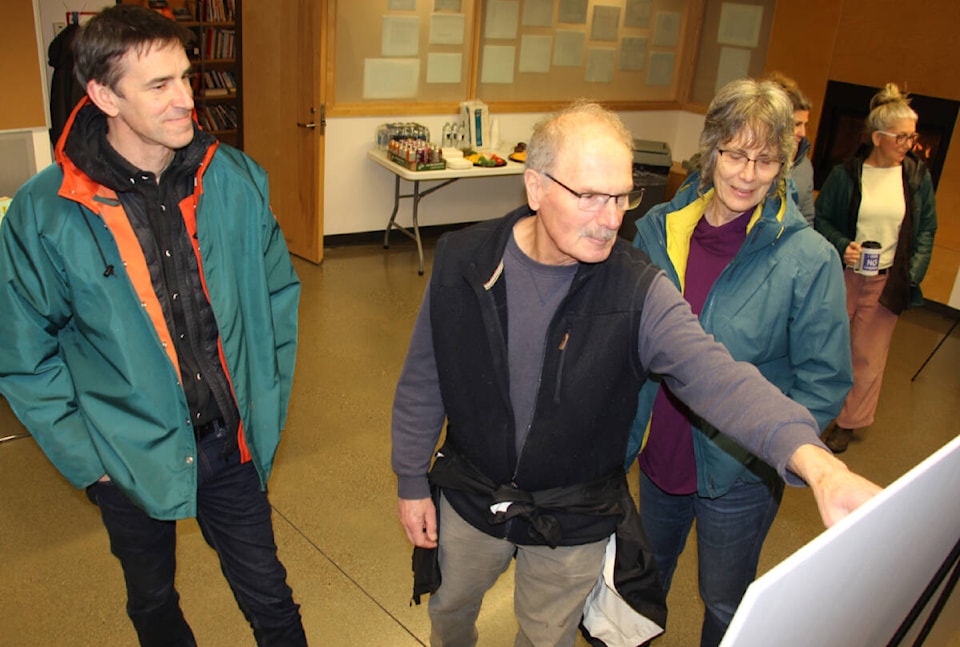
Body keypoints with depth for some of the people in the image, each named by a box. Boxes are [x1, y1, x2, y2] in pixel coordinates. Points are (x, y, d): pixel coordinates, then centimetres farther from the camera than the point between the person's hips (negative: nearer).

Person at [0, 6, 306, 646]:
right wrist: (86, 456, -7)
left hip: (232, 443, 1)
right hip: (130, 458, -1)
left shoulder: (235, 179, -9)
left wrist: (269, 402, 1)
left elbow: (279, 291, 2)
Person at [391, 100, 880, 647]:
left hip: (573, 525, -1)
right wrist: (412, 481, -1)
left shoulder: (638, 292, -22)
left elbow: (716, 377, -36)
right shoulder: (461, 260, -17)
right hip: (469, 497, 2)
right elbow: (423, 380, -6)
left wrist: (814, 460, -52)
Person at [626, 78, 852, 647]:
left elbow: (825, 382, -13)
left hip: (738, 476, -4)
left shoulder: (809, 258, -19)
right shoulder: (659, 228, -8)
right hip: (660, 452, 4)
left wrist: (769, 445, -24)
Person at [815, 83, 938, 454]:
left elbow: (927, 229, 7)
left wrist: (912, 274, -4)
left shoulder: (917, 176, 0)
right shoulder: (846, 174, -5)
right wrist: (841, 246, -17)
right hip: (842, 276, -1)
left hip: (888, 281, 1)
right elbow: (821, 218, 1)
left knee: (868, 355, 8)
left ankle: (849, 422, 25)